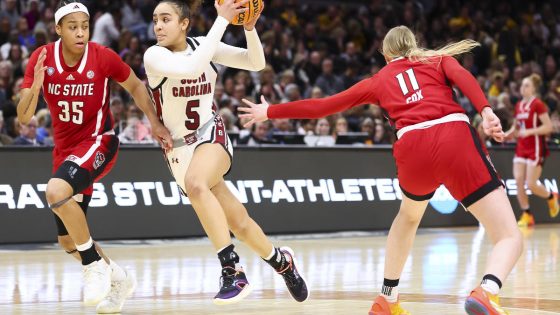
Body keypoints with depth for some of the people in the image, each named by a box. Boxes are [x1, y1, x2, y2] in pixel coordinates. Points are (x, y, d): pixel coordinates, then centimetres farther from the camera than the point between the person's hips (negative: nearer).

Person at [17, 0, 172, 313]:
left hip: (99, 142, -5)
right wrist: (36, 86, -28)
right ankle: (119, 279, 34)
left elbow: (135, 86, 3)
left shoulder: (103, 57, -16)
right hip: (65, 148, 5)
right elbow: (24, 117, -9)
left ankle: (95, 266, -17)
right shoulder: (42, 58, -9)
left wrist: (156, 123, -5)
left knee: (56, 191, -34)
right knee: (68, 242, 9)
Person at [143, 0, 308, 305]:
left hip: (211, 137, 0)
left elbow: (256, 63, -2)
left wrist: (249, 27, -19)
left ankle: (233, 269, -35)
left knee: (195, 184, -35)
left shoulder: (202, 45, -3)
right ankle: (281, 260, 33)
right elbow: (192, 68, -32)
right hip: (179, 150, 1)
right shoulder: (154, 55, -13)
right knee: (239, 223, 5)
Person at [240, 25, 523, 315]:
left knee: (408, 217, 36)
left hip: (412, 150, 2)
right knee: (509, 237, -2)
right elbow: (462, 77, 2)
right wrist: (486, 112, -14)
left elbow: (321, 106, 34)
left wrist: (270, 112, 47)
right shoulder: (438, 60, 27)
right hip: (455, 138, -2)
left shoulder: (379, 80, 29)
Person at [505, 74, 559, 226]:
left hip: (535, 149, -7)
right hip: (521, 148, 7)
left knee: (531, 185, -8)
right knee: (518, 182, -6)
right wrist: (505, 135, 4)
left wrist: (529, 131, -23)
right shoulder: (518, 105, 11)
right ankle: (526, 215, 1)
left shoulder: (538, 104, -10)